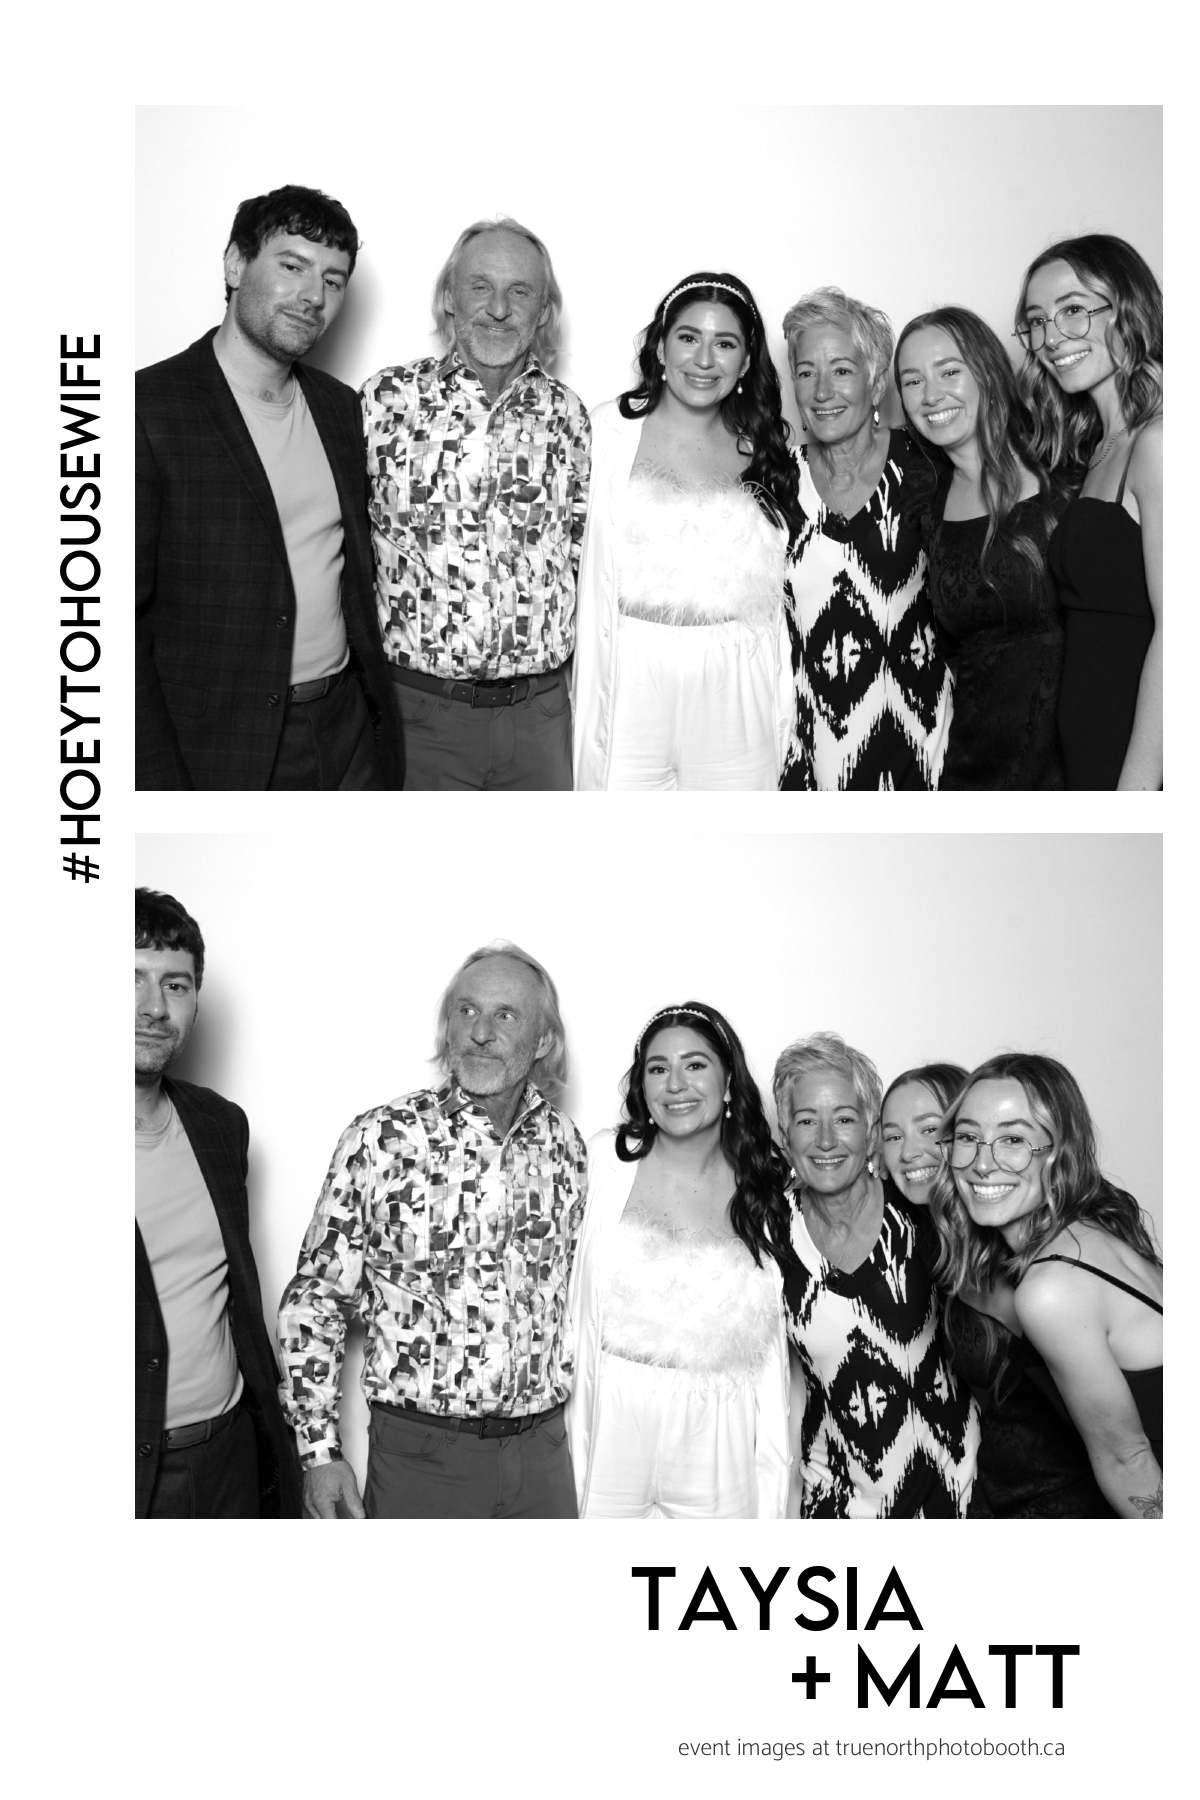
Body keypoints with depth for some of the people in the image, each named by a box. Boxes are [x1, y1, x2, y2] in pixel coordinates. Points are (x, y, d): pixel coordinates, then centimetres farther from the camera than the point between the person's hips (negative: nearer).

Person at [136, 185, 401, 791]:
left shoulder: (340, 407, 10)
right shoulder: (149, 406, -12)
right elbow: (120, 618, -14)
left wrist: (380, 717, 11)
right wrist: (160, 786, -19)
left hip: (350, 734, 6)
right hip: (219, 754, -6)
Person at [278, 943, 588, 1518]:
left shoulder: (566, 1146, 3)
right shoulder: (380, 1139, -9)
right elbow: (313, 1300, -5)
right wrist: (319, 1451, -8)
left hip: (543, 1448, 4)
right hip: (419, 1451, -3)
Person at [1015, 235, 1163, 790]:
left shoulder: (1157, 439, -11)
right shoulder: (1097, 452, 14)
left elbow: (1177, 634, -19)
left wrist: (1137, 783, -22)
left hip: (1147, 763, -8)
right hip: (1089, 762, 8)